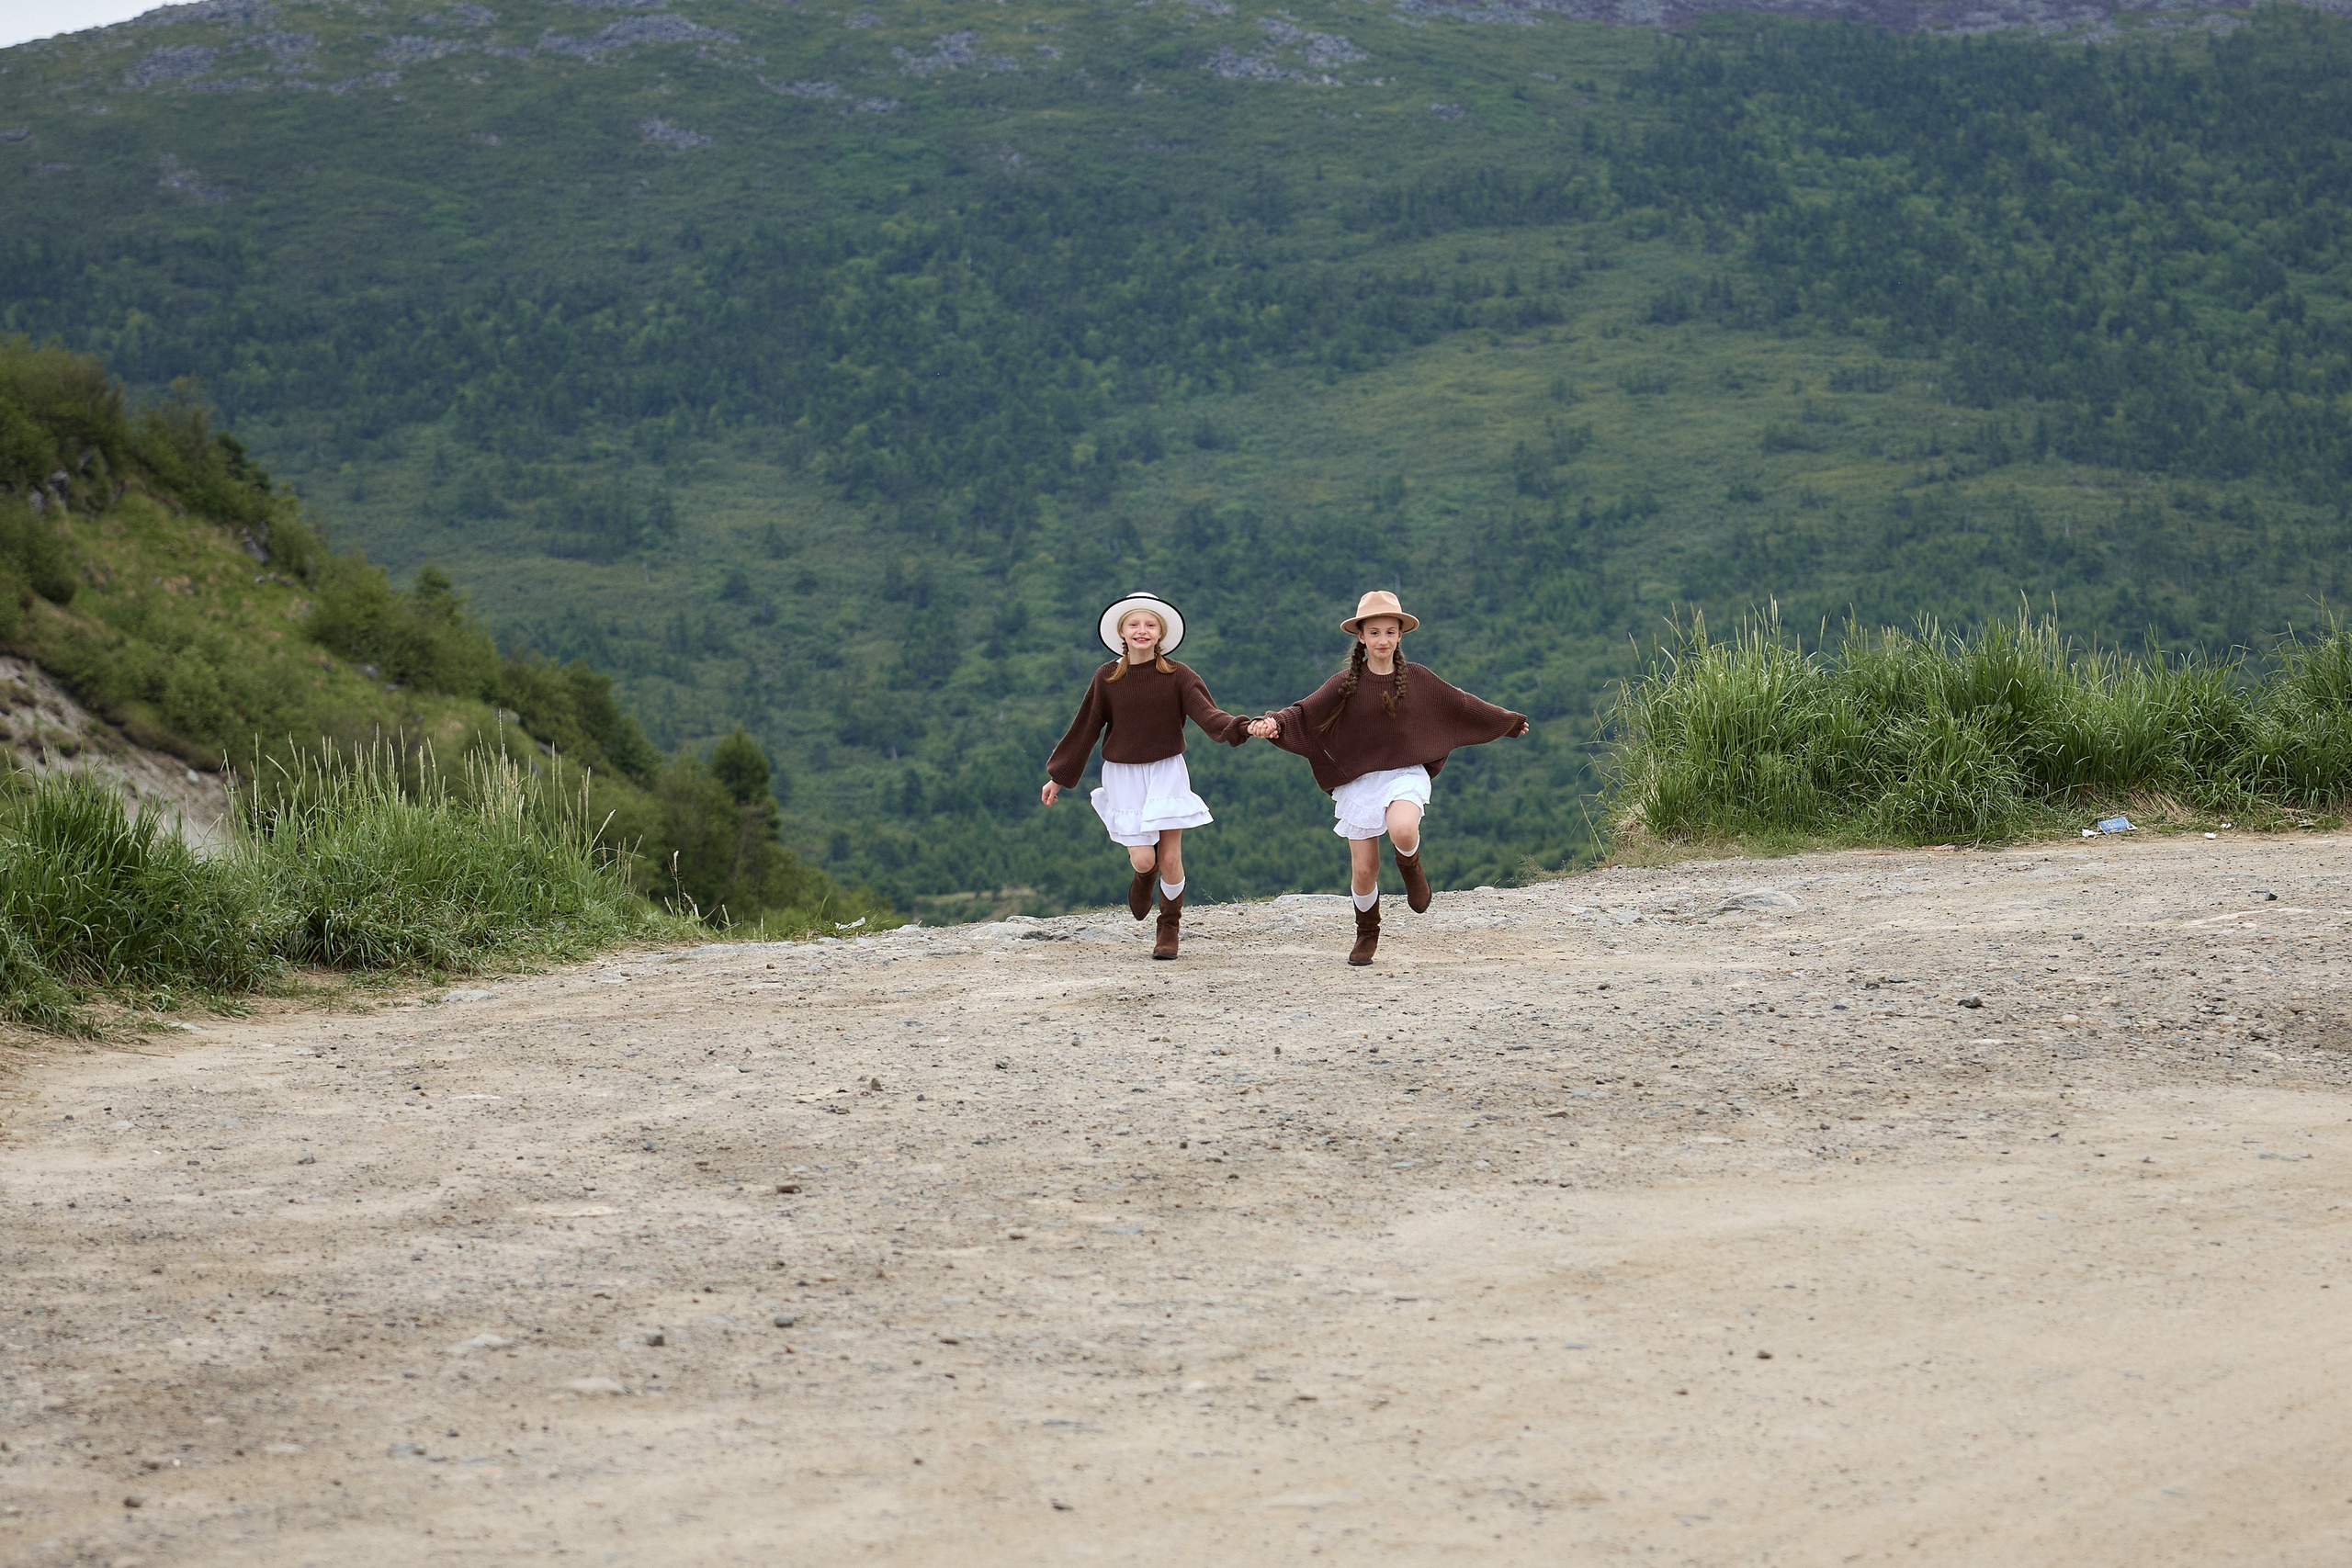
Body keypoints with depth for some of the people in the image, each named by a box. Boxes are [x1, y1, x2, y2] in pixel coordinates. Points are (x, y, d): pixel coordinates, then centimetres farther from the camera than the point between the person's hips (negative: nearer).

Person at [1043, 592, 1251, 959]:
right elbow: (1084, 730, 5)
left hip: (1167, 772, 0)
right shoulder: (1107, 678, -3)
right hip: (1124, 775, 0)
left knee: (1170, 857, -5)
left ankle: (1169, 928, 17)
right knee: (1143, 859, -9)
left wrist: (1238, 726, -36)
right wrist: (1058, 778, 10)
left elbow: (1207, 713, -15)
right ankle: (1144, 877, 30)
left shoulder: (1176, 676, -5)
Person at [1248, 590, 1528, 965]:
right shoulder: (1346, 683, -1)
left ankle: (1410, 865, 3)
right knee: (1363, 870, -1)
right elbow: (1306, 714, -10)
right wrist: (1274, 724, -32)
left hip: (1405, 775, 0)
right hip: (1358, 780, 0)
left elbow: (1463, 706, 18)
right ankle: (1367, 935, 25)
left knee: (1403, 832, -33)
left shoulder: (1418, 679, 4)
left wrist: (1511, 722, 28)